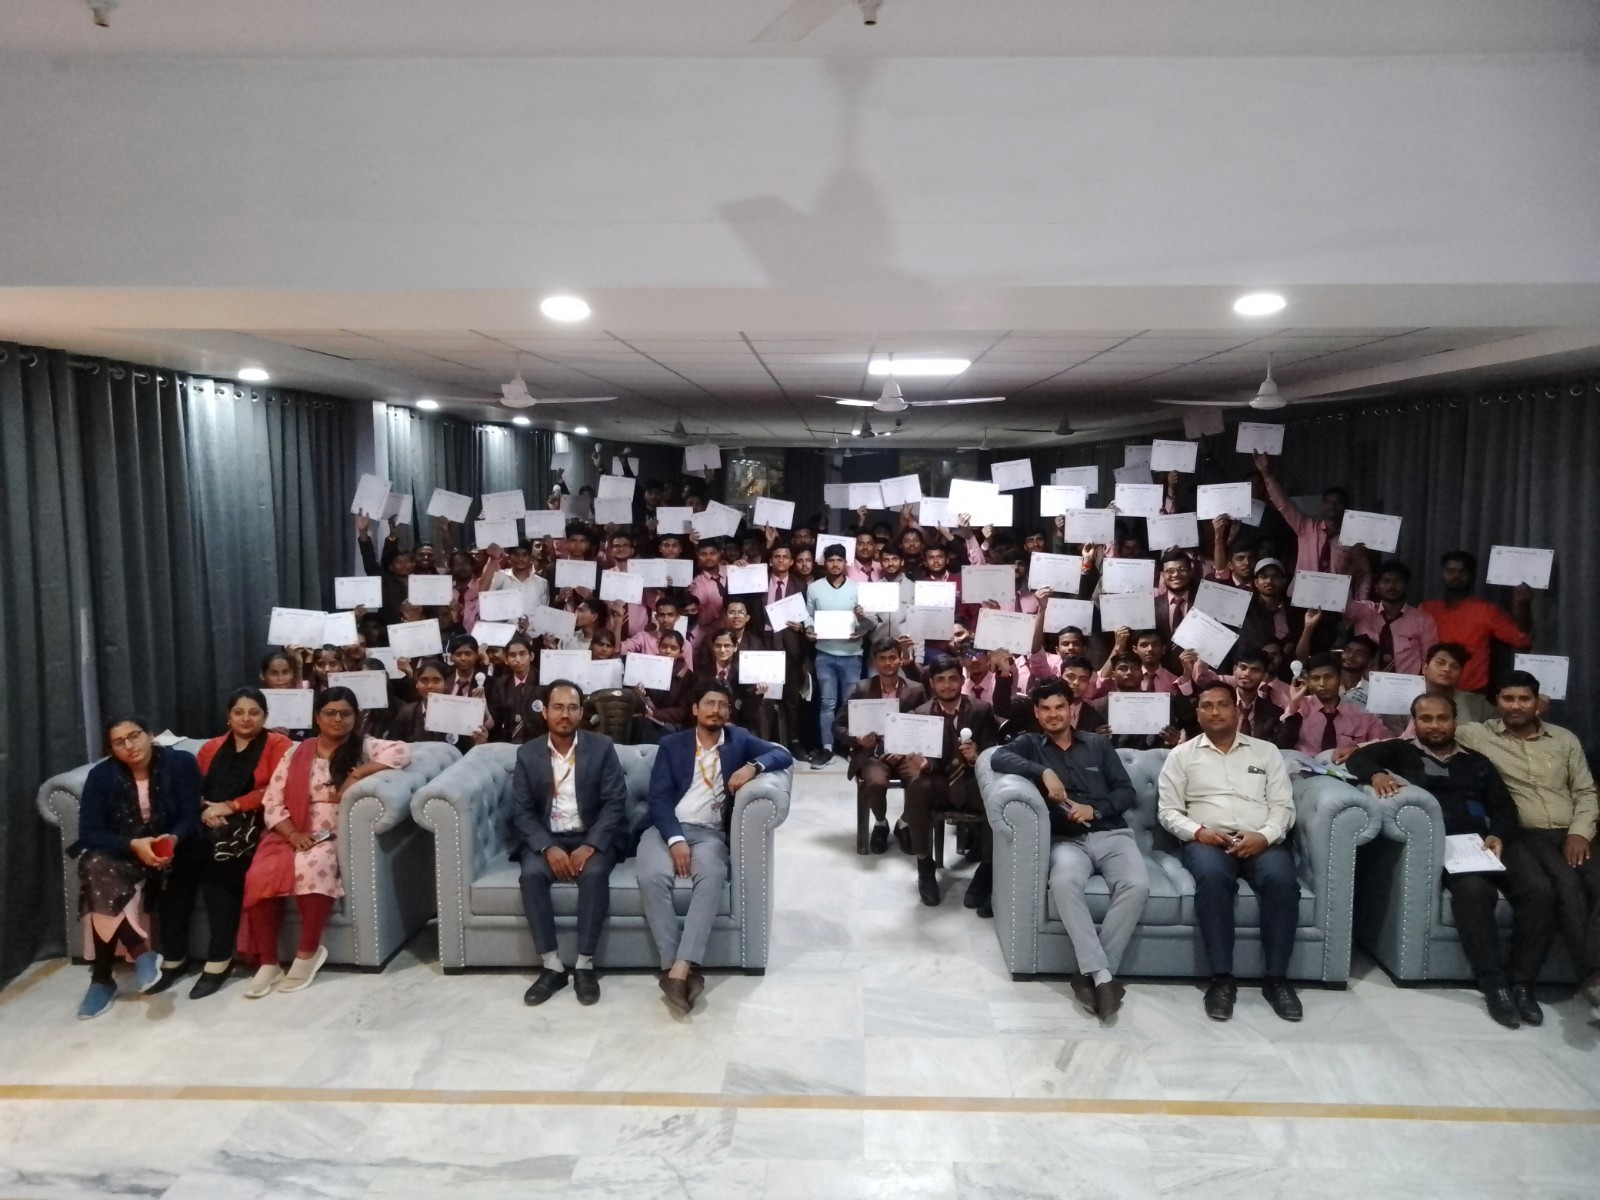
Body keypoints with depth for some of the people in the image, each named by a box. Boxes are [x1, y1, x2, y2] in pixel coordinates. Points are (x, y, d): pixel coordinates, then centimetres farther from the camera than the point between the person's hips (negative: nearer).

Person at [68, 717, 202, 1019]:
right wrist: (133, 845, -27)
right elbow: (89, 832, -10)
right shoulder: (101, 775, -5)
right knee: (96, 867, -33)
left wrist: (172, 840, -31)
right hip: (119, 852, 2)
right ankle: (140, 952, -31)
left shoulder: (180, 763, -7)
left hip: (167, 850, -2)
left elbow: (190, 817, -9)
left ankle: (102, 977, -19)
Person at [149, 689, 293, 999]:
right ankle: (173, 957, -16)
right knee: (182, 852, -26)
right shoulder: (211, 748, 25)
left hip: (251, 823, -4)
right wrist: (206, 808, -7)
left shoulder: (278, 745, 8)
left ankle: (219, 959, -26)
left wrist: (230, 806, -12)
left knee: (218, 855, -33)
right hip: (207, 822, 4)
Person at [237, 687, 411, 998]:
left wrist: (357, 775, -17)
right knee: (258, 877, -26)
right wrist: (294, 835, -12)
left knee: (313, 866, -35)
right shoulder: (297, 753, 12)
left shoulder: (364, 748, 6)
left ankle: (308, 953, -18)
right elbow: (272, 803, 6)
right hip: (294, 836, 3)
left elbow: (402, 752, -13)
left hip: (338, 838, -3)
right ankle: (268, 963, -11)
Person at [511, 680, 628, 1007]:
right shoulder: (527, 753, 3)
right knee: (531, 874, -29)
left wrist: (589, 846, -21)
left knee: (595, 873, -32)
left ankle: (585, 965, -21)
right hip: (545, 839, 2)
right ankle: (551, 966, -20)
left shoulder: (602, 747, -2)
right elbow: (521, 811, -2)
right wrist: (548, 848, -19)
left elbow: (615, 803, -8)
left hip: (592, 837, -1)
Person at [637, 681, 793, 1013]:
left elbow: (783, 755, 5)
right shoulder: (671, 744, 12)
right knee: (651, 876, -32)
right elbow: (659, 798, 1)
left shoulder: (739, 739, 15)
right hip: (667, 828, 0)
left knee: (712, 877, -34)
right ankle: (673, 966, -25)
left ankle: (681, 968, -36)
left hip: (710, 832, 0)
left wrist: (752, 766, -16)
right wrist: (676, 839, -16)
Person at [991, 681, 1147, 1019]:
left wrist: (1094, 809, -7)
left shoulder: (1098, 745, 19)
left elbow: (1127, 792, 12)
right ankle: (1102, 974, -31)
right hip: (1066, 840, -2)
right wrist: (1044, 772, -20)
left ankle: (1091, 973, -21)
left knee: (1137, 886, -29)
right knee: (1064, 882, -36)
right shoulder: (1030, 744, 14)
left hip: (1111, 834, 2)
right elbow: (998, 758, -8)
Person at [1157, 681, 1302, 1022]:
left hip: (1262, 841, 1)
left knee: (1281, 880, -32)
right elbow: (1168, 811, 8)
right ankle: (1222, 978, -29)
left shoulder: (1266, 751, 17)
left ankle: (1276, 978, -20)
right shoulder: (1182, 755, 14)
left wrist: (1265, 835, -11)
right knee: (1212, 877, -36)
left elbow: (1283, 806, 9)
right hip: (1207, 840, -1)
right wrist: (1199, 831, -12)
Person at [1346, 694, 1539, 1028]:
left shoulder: (1477, 762, 27)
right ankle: (1494, 985, -24)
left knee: (1540, 893, -23)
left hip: (1483, 846, 4)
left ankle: (1521, 982, -14)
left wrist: (1499, 836, -4)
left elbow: (1505, 808, 17)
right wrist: (1376, 774, -19)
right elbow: (1359, 759, 4)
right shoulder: (1402, 750, 17)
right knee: (1474, 889, -35)